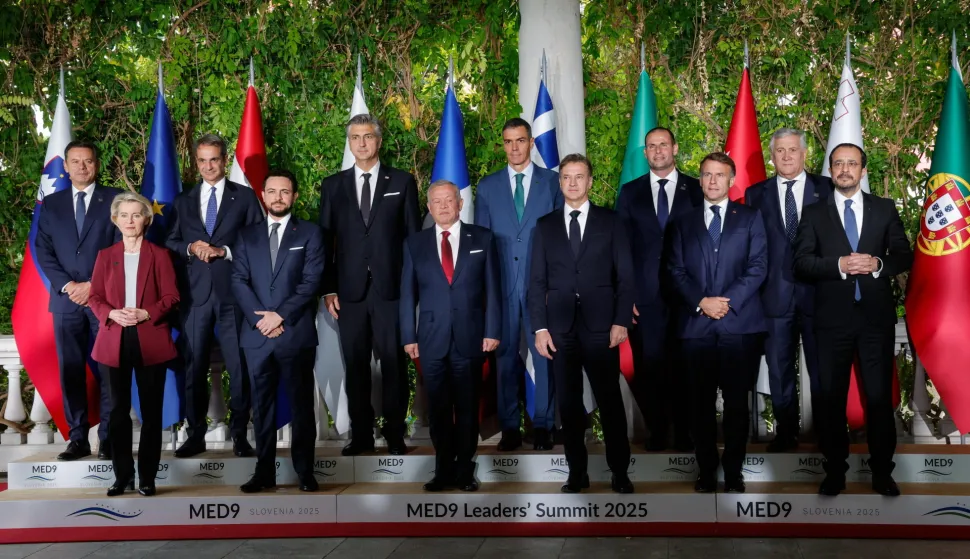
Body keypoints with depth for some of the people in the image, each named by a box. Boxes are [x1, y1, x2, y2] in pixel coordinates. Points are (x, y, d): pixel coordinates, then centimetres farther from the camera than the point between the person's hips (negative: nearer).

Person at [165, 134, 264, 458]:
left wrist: (224, 250, -11)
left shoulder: (245, 197, 7)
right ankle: (196, 434, 15)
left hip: (233, 293, -2)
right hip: (195, 294, 3)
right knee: (194, 366, 5)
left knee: (239, 366, -1)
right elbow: (169, 244, 13)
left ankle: (239, 434, 8)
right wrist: (190, 248, -7)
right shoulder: (183, 202, 16)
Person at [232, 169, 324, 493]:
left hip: (296, 334, -2)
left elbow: (311, 281, -5)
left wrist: (280, 315, -13)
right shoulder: (247, 235, 13)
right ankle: (264, 472, 14)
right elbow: (238, 281, 4)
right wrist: (259, 318, -10)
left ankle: (305, 471, 11)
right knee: (262, 405, 7)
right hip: (256, 334, 3)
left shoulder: (310, 233, 4)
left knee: (301, 404, 3)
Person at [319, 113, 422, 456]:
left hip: (391, 289, -2)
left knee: (394, 364, 2)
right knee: (355, 365, 6)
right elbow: (325, 240, 9)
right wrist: (328, 289, 2)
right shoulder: (333, 185, 11)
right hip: (350, 291, 2)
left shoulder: (402, 182, 6)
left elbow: (414, 237, 4)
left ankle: (395, 434, 13)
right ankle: (360, 434, 16)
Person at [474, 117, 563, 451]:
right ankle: (509, 427, 12)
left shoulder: (553, 182, 7)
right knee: (505, 356, 4)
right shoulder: (487, 186, 11)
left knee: (544, 354, 0)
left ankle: (543, 426, 11)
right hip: (501, 284, 1)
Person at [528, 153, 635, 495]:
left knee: (610, 401, 2)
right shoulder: (545, 225, 10)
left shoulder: (610, 222, 7)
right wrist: (540, 328, -1)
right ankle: (577, 472, 16)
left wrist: (622, 321, -6)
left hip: (600, 326, -2)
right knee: (569, 403, 6)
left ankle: (620, 472, 13)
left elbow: (625, 276, 3)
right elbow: (537, 281, 7)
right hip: (560, 328, 2)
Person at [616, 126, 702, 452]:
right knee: (649, 367, 3)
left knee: (684, 366, 3)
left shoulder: (697, 190, 6)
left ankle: (684, 434, 17)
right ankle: (656, 432, 16)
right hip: (644, 298, 1)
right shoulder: (630, 193, 10)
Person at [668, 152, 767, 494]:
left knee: (736, 401, 2)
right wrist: (701, 302, -9)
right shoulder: (685, 222, 15)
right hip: (696, 324, 2)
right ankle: (706, 470, 14)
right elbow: (677, 271, 7)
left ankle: (733, 472, 12)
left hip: (739, 323, -1)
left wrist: (727, 301, -12)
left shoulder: (750, 218, 10)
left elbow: (758, 267, 0)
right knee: (701, 402, 4)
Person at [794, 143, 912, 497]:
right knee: (832, 397, 7)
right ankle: (835, 470, 19)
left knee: (880, 396, 4)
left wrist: (878, 264, -14)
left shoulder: (885, 209, 8)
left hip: (877, 316, 0)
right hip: (833, 318, 0)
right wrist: (839, 264, -18)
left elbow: (904, 255, 6)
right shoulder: (814, 214, 5)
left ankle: (882, 472, 18)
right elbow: (801, 262, -4)